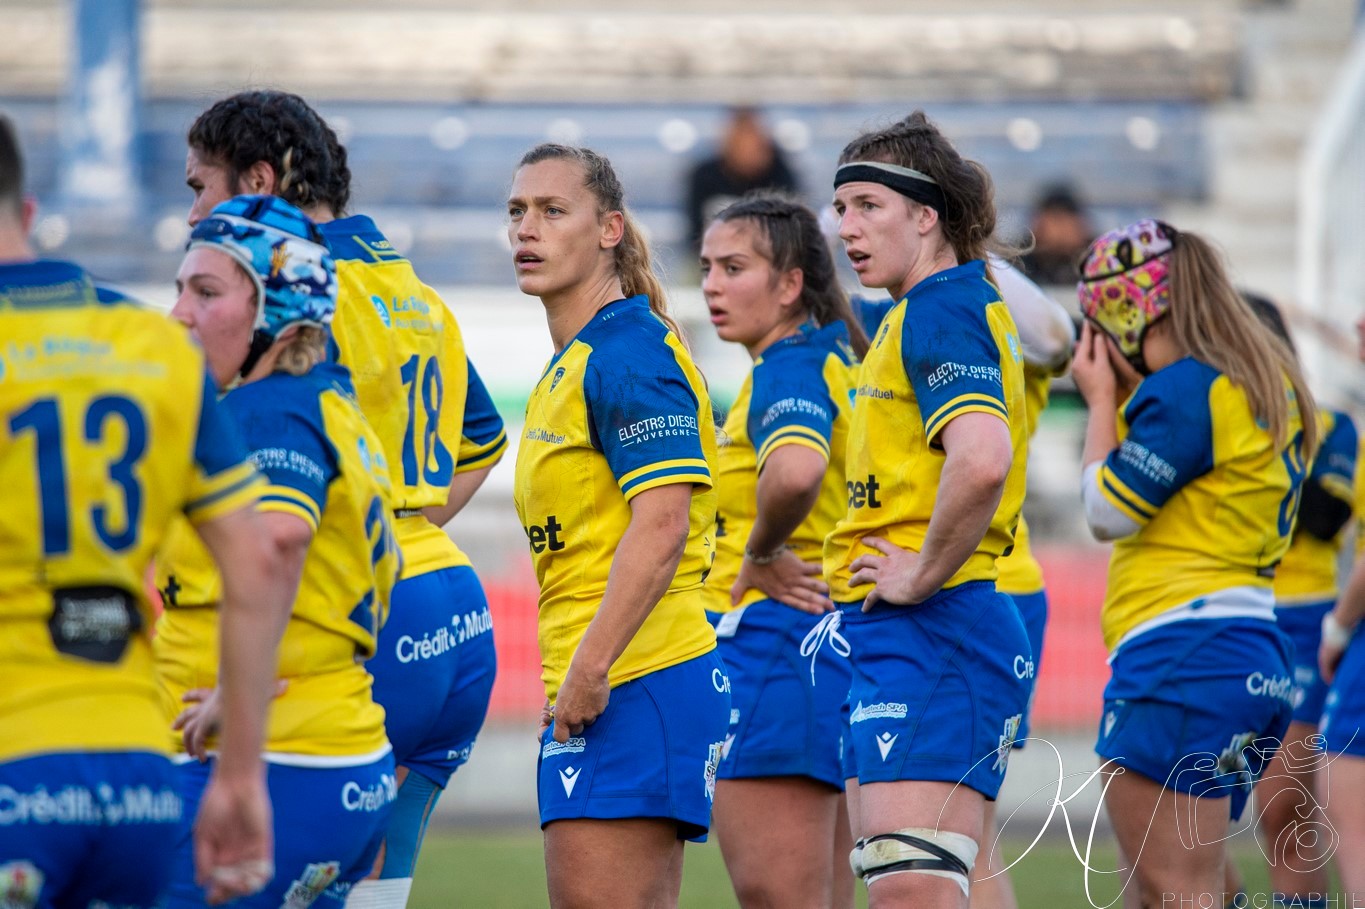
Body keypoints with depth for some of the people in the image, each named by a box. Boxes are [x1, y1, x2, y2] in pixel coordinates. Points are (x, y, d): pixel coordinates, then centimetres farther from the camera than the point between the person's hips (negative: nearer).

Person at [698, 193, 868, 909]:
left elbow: (795, 470, -36)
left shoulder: (788, 370, -14)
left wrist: (760, 553, -19)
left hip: (770, 633, -10)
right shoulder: (830, 361, 15)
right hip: (827, 639, 10)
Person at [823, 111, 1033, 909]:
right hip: (910, 642, 11)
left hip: (929, 633, -11)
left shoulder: (941, 311, -13)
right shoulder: (962, 305, 19)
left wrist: (923, 576, -18)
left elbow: (982, 460, -30)